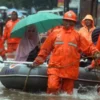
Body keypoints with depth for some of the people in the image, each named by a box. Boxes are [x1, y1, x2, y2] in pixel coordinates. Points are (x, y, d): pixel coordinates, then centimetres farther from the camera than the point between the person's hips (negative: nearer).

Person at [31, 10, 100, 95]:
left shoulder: (77, 35, 10)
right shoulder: (55, 33, 9)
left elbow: (88, 46, 7)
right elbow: (45, 48, 13)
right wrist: (39, 60, 13)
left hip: (70, 70, 1)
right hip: (55, 68, -1)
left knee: (68, 92, 6)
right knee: (52, 86, -20)